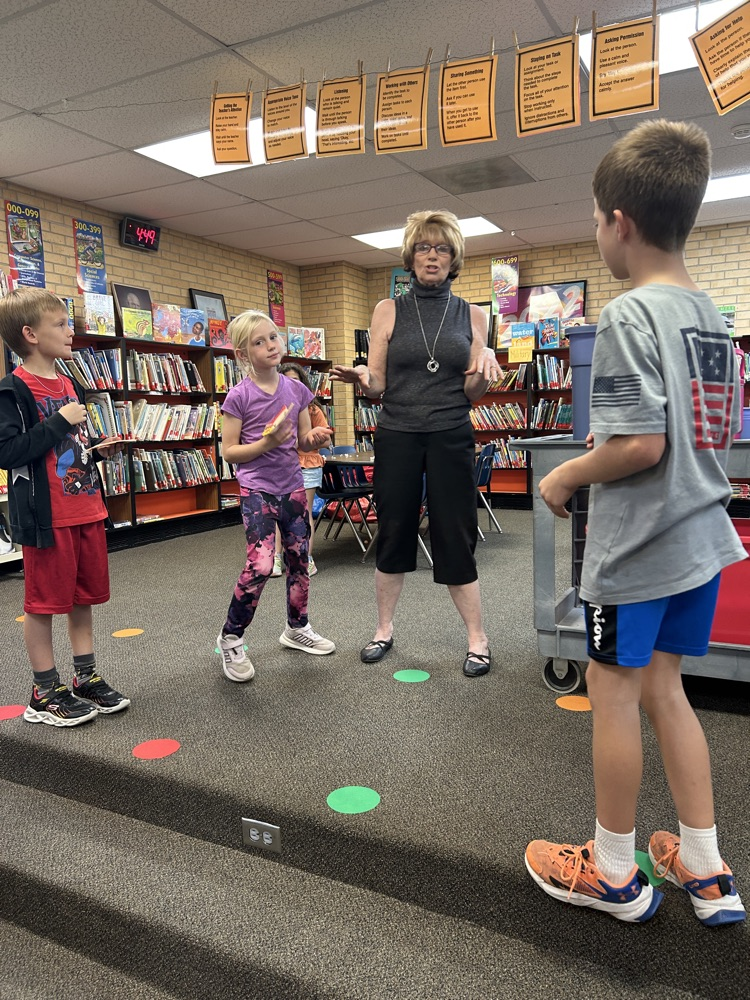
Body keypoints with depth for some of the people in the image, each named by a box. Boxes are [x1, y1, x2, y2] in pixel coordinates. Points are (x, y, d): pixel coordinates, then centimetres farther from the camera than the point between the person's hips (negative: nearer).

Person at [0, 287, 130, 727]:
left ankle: (87, 677, 28)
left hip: (87, 509, 8)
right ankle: (46, 692, 18)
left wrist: (98, 450, 6)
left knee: (85, 596, 14)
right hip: (47, 516, -8)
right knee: (44, 601, 4)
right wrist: (60, 422, -22)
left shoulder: (70, 386, 13)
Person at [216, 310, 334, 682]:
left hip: (292, 487, 5)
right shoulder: (239, 396, -9)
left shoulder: (296, 390, 4)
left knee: (299, 559, 13)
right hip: (257, 489, -5)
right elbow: (229, 451, -8)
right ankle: (230, 638, 5)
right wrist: (266, 444, -22)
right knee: (260, 565, -15)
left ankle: (297, 627, 33)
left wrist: (317, 438, -11)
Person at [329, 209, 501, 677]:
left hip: (451, 438, 0)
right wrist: (360, 377, -21)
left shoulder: (471, 315, 6)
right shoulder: (388, 310, 5)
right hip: (397, 436, 1)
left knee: (456, 540, 0)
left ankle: (478, 639, 15)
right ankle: (385, 630, 25)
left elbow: (472, 392, 3)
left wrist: (486, 365, -18)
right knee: (394, 535, 8)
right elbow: (378, 385, 2)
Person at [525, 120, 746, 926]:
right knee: (662, 688, 18)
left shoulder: (628, 318, -16)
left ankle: (614, 873, 26)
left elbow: (640, 447, -23)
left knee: (612, 693, 7)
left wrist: (565, 476, -8)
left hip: (637, 546, -8)